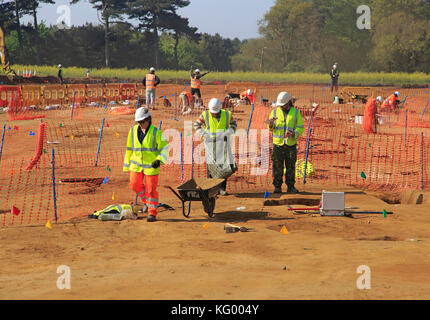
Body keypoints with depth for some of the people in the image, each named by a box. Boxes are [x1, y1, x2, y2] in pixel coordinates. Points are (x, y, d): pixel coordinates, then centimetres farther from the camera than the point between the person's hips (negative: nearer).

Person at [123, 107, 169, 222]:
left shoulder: (156, 132, -9)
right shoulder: (133, 131, 3)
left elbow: (164, 148, -7)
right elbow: (129, 149, 13)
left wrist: (159, 160, -24)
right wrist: (127, 165, 15)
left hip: (151, 165, -4)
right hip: (136, 164, 4)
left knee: (151, 189, -1)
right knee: (135, 185, -7)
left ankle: (152, 213, 11)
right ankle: (146, 200, 22)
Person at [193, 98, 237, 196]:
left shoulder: (227, 114, -1)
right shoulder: (205, 115, -4)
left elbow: (233, 124, 14)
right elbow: (197, 125, 7)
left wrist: (227, 133, -3)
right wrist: (204, 134, -6)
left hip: (223, 143, 1)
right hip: (210, 143, 0)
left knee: (223, 165, -3)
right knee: (211, 166, 0)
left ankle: (222, 188, 2)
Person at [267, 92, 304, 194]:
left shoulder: (295, 112, 2)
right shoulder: (275, 112, 4)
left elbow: (300, 128, 0)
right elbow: (271, 128, 6)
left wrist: (294, 134, -19)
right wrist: (271, 124, -17)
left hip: (291, 144, 0)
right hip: (278, 144, 0)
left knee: (290, 167, 3)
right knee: (277, 167, -2)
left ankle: (291, 187, 10)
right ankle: (277, 187, 5)